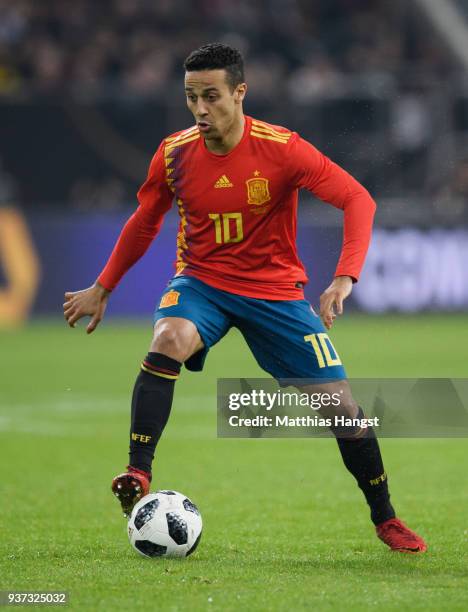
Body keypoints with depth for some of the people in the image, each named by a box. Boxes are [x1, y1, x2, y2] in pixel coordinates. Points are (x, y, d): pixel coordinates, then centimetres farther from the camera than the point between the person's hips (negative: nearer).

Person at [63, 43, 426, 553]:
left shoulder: (281, 149, -18)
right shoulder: (174, 154, -8)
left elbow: (357, 200, -17)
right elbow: (144, 223, 11)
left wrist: (345, 278, -30)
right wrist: (102, 289, 15)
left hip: (274, 289, -1)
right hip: (201, 281, 1)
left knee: (339, 404, -3)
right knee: (168, 340, -34)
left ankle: (384, 519, 17)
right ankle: (137, 474, -30)